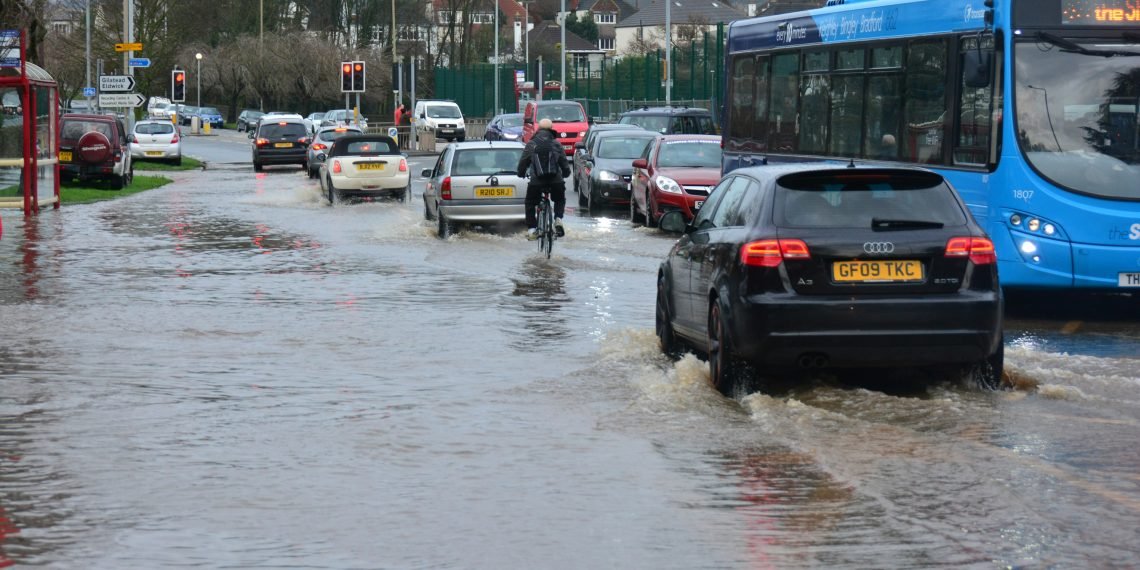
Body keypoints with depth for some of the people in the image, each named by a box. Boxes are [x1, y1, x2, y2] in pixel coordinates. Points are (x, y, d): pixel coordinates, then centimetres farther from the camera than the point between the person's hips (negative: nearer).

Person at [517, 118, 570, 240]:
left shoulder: (531, 145, 4)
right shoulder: (556, 144, 7)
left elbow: (523, 162, 7)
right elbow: (565, 163, 9)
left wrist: (521, 174, 27)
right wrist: (565, 173, 30)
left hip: (536, 181, -1)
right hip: (556, 181, 1)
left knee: (530, 203, 20)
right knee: (560, 200, 28)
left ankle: (531, 229, 9)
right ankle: (558, 219, 3)